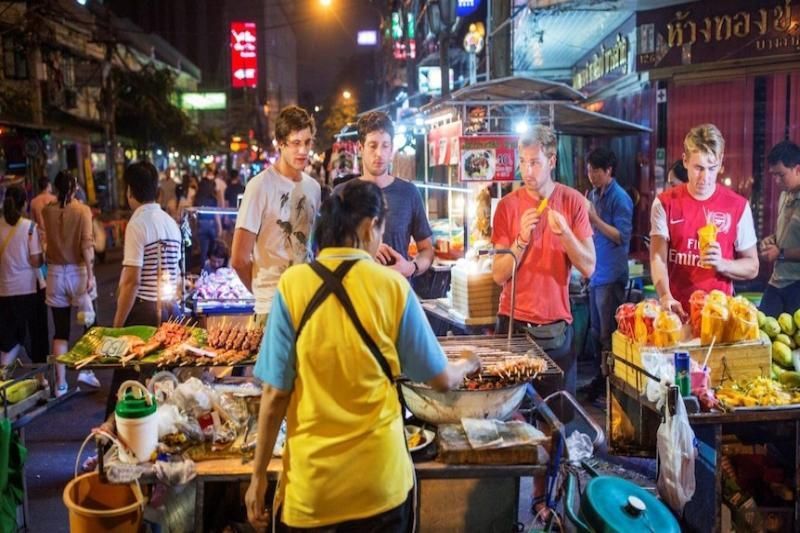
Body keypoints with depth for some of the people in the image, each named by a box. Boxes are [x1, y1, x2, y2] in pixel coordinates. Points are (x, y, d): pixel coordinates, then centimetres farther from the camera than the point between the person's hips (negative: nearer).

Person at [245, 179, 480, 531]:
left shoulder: (293, 284, -10)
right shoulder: (393, 286, -8)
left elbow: (275, 394, -9)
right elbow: (442, 380, 0)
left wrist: (258, 475, 3)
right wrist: (467, 365, 22)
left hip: (311, 481, 0)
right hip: (379, 478, 1)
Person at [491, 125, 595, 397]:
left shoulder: (573, 201, -2)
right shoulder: (508, 205, -3)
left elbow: (588, 268, -5)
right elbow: (499, 275, -6)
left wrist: (564, 233, -19)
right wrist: (522, 240, -20)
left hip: (557, 325, 1)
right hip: (513, 322, 0)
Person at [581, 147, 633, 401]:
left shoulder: (620, 198, -12)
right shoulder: (593, 195, 12)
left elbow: (622, 236, -18)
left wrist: (595, 219, -23)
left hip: (611, 275, -8)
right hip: (595, 273, 8)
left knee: (608, 333, -1)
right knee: (596, 330, 16)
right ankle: (601, 375, 27)